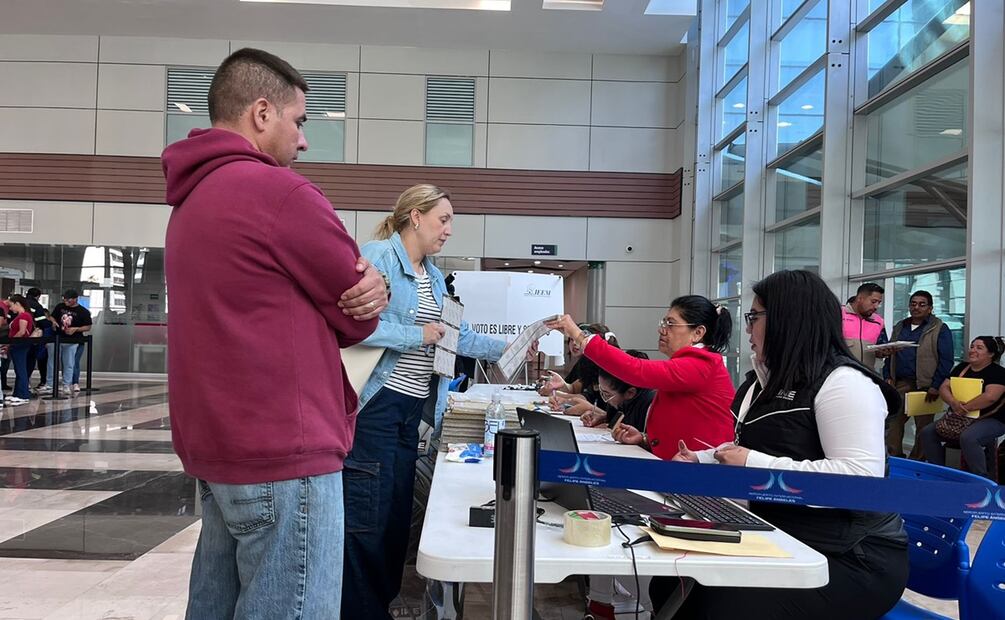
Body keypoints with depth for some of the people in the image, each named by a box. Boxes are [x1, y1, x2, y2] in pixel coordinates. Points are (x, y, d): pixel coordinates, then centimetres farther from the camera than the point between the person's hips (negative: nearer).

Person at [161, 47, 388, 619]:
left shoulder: (191, 200, 15)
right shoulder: (281, 192, -15)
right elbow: (360, 318, -9)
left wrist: (364, 287, -3)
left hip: (216, 451, 10)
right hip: (285, 458, -10)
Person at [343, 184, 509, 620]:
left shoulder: (434, 277, 17)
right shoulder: (378, 256, -10)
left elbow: (459, 336, 21)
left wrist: (505, 348, 14)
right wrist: (415, 335, -18)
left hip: (411, 408, 9)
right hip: (375, 404, -9)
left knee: (397, 515, 15)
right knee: (366, 517, -2)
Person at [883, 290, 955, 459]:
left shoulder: (940, 329, -1)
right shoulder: (900, 327, 16)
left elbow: (946, 360, -7)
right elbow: (889, 355, 19)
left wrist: (936, 386, -13)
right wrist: (888, 376, 6)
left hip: (924, 386, -4)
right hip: (899, 384, 5)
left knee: (923, 427, 3)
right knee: (893, 423, 3)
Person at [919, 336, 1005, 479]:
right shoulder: (962, 367, 12)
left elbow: (990, 397, -23)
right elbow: (943, 388, 3)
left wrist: (964, 408, -23)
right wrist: (953, 402, -18)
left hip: (990, 420, -7)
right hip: (958, 419, 7)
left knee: (968, 437, -36)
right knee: (927, 432, -10)